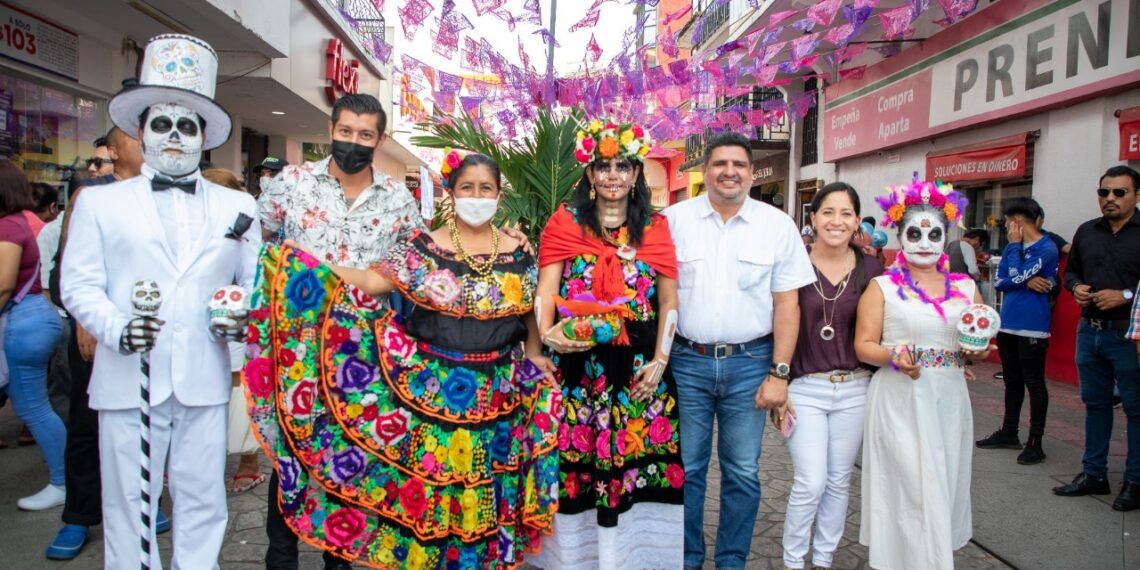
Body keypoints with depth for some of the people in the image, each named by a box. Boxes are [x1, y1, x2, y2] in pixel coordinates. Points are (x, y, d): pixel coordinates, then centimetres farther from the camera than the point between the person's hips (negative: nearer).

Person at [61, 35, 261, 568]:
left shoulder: (237, 206, 12)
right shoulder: (99, 201, 8)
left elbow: (257, 283, 12)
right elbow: (79, 284, 3)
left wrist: (245, 318, -9)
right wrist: (116, 328, -15)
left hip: (205, 379, 1)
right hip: (129, 378, -1)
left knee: (202, 503, 9)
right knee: (128, 504, 7)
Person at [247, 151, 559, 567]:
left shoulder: (518, 252, 5)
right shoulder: (423, 247, -1)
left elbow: (528, 314, 13)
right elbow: (373, 281, -9)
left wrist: (536, 359, 4)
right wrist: (314, 266, -18)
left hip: (496, 392, 2)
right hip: (430, 387, -1)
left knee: (485, 492, 10)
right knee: (425, 479, 6)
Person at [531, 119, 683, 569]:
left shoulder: (655, 227, 8)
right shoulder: (565, 221, 4)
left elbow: (668, 302, 7)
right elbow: (546, 291, -5)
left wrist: (660, 360, -4)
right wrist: (547, 333, -24)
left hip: (640, 367, 1)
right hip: (577, 364, -1)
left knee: (635, 460, 3)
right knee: (576, 462, 4)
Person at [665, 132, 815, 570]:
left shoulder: (777, 225, 2)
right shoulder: (674, 219, 1)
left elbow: (787, 303, 2)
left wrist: (779, 373, -3)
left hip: (750, 363, 0)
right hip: (687, 361, 0)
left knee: (743, 473, 9)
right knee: (686, 468, 9)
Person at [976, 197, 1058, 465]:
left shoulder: (1046, 249, -11)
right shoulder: (1013, 247, 10)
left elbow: (1017, 277, -19)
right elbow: (999, 282, 7)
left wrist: (1014, 245, -9)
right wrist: (1026, 283, -11)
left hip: (1031, 327, -8)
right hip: (1008, 323, 8)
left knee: (1034, 384, 0)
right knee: (1012, 381, 16)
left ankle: (1035, 442, 8)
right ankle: (1009, 433, 28)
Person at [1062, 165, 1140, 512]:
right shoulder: (1086, 232, 10)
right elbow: (1070, 270, 20)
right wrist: (1076, 287, 1)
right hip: (1089, 331, 6)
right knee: (1095, 404, 14)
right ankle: (1094, 474, 25)